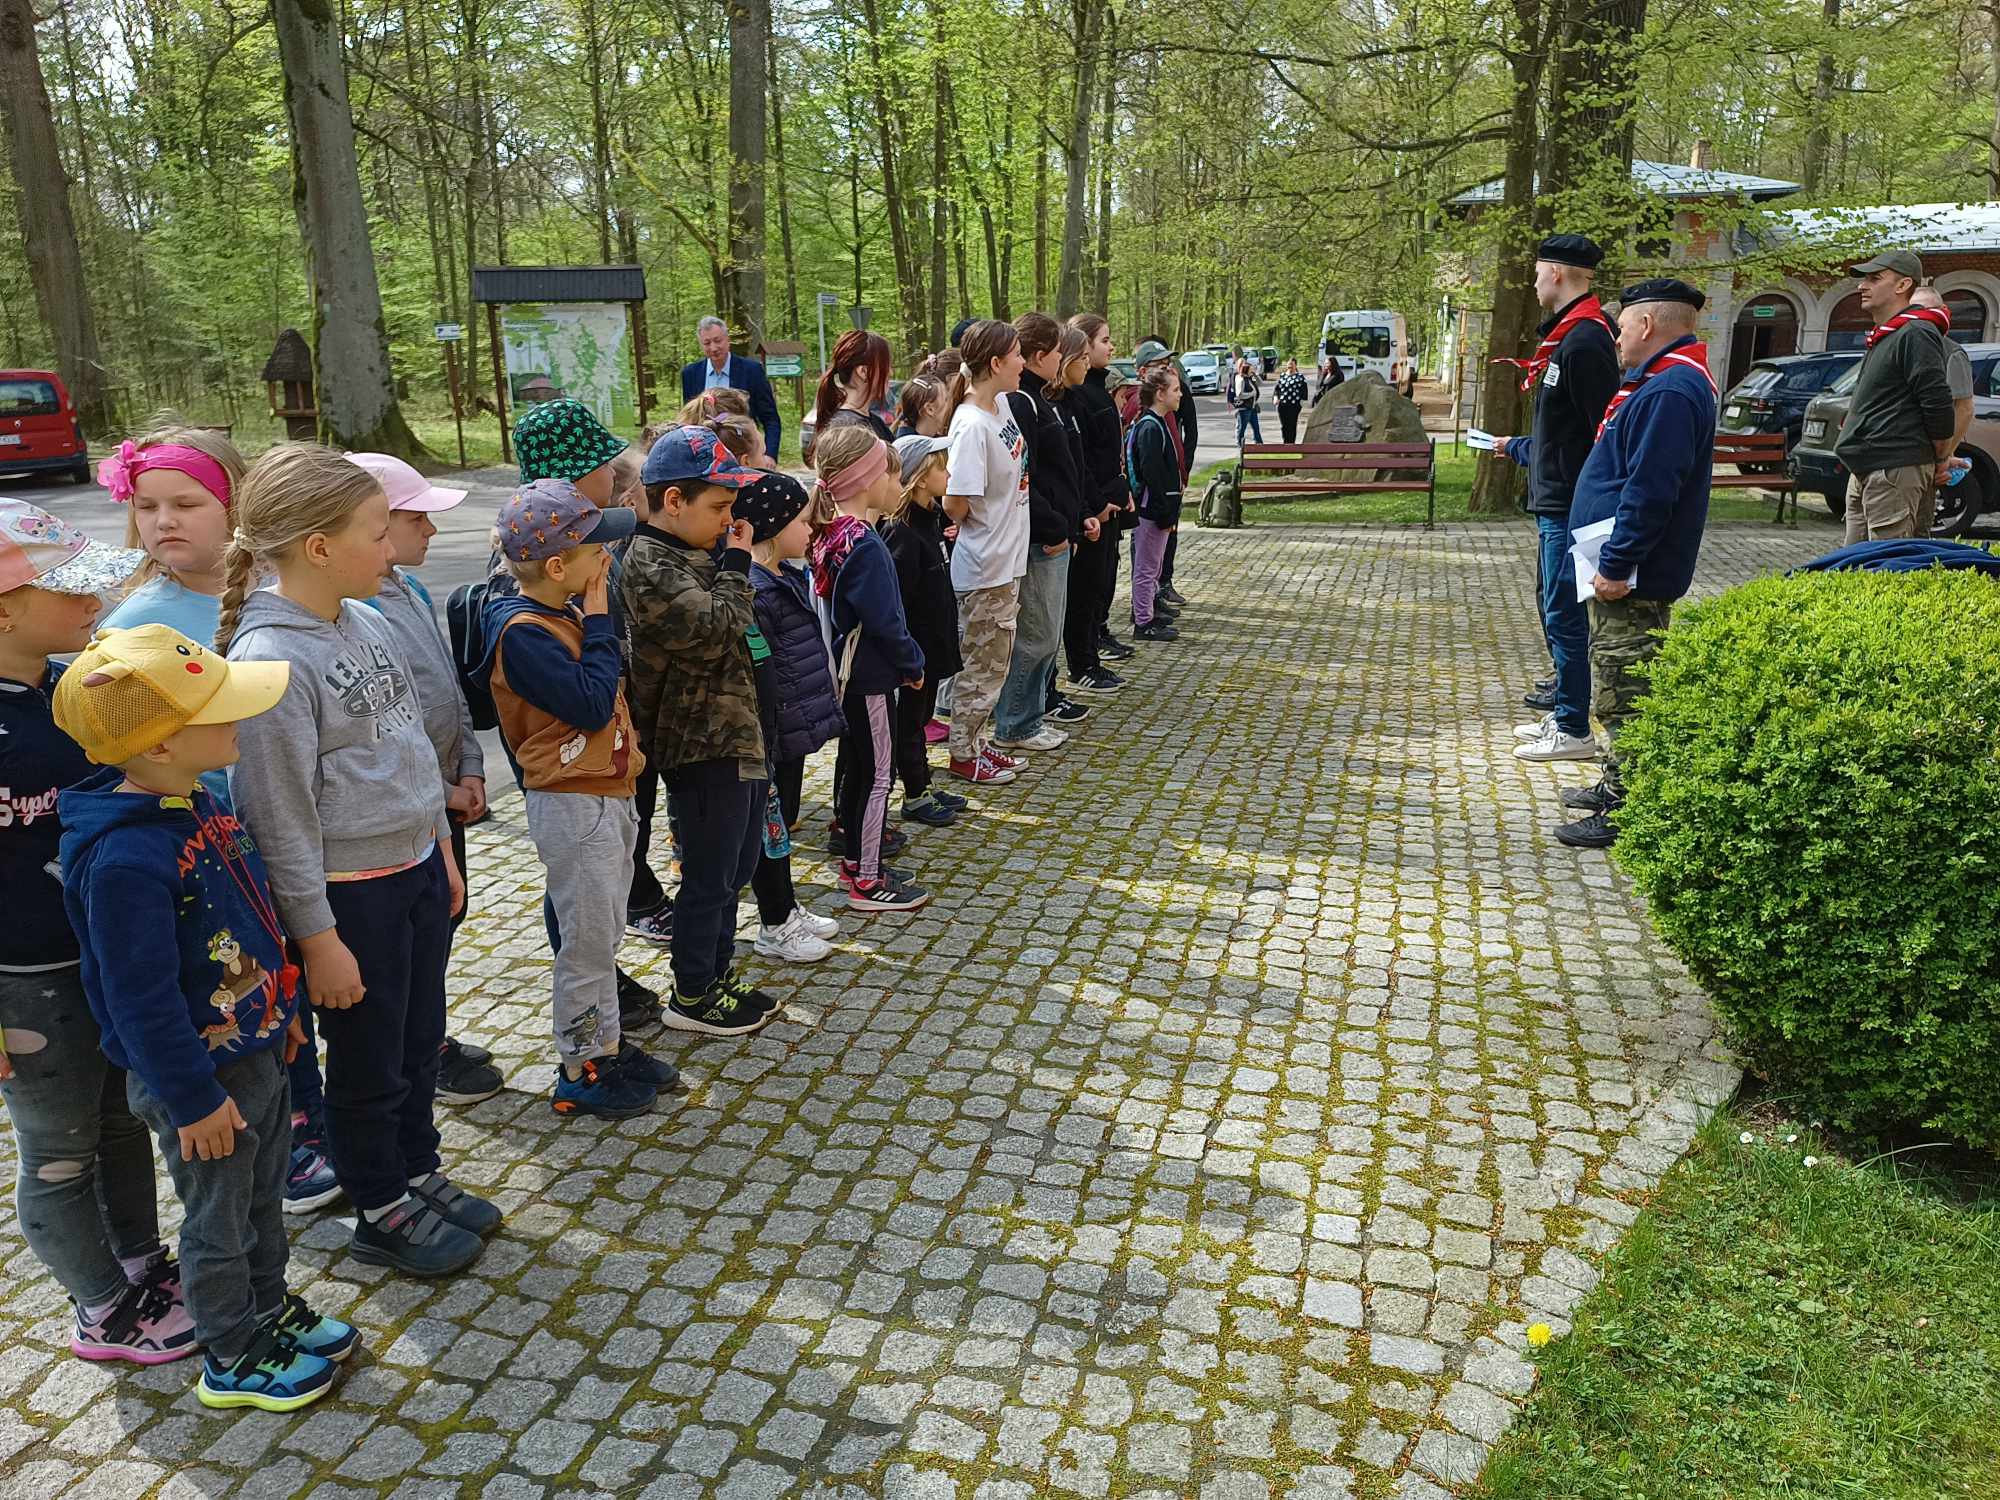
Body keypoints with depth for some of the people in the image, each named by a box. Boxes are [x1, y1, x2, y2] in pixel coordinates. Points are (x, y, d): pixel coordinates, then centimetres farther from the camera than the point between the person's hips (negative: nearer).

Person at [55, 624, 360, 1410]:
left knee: (264, 1196, 25)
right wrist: (193, 1098, -18)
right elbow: (141, 1000, -26)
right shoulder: (124, 859, -31)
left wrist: (282, 1013, 18)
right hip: (201, 1075, -8)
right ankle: (233, 1359, 34)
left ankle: (270, 1308, 46)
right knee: (218, 1220, 13)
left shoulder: (199, 803, -2)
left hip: (255, 1047, 8)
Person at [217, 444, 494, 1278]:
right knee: (369, 1066, 11)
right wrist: (319, 938, -15)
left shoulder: (364, 622, 3)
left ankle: (417, 1175, 40)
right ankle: (383, 1215, 31)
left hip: (415, 869, 7)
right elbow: (280, 815, -19)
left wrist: (441, 850, 17)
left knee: (420, 1043, 21)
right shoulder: (269, 656, -21)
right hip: (350, 894, -7)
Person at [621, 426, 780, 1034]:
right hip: (702, 747, -10)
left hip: (738, 735, 10)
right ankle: (691, 998, 20)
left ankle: (719, 975, 35)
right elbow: (715, 630, -26)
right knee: (709, 876, 4)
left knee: (735, 868, 20)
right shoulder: (650, 567, -18)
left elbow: (739, 627, 21)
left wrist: (730, 560, 7)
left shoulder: (697, 552, 12)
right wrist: (736, 563, -15)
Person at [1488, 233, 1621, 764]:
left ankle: (1574, 731, 3)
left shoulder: (1584, 341, -17)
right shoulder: (1568, 336, 15)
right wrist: (1517, 448, 33)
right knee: (1554, 607, 17)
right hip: (1556, 500, 11)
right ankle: (1564, 714, 28)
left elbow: (1605, 433, -21)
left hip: (1569, 506, -11)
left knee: (1564, 614, -5)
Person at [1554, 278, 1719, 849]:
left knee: (1624, 695, -5)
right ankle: (1617, 788, 32)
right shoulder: (1663, 383, 16)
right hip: (1628, 575, 11)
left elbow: (1649, 491, -26)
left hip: (1632, 582, -11)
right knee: (1618, 691, 20)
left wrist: (1617, 566, -24)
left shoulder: (1670, 391, -19)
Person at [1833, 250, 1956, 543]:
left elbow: (1938, 404, -16)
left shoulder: (1916, 334, -13)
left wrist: (1941, 461, -5)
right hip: (1863, 474, 10)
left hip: (1896, 472, -10)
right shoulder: (1882, 337, 21)